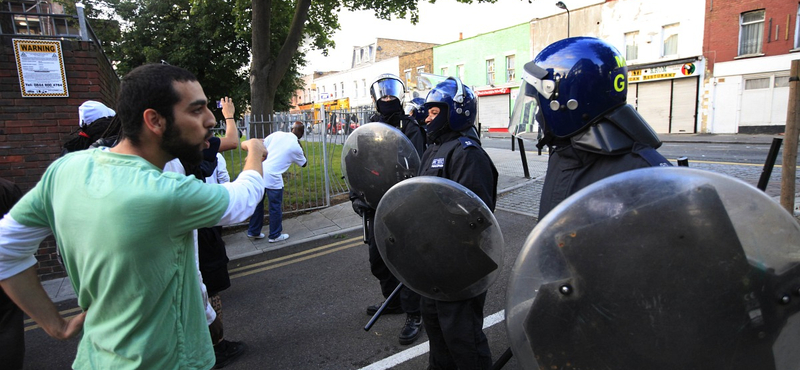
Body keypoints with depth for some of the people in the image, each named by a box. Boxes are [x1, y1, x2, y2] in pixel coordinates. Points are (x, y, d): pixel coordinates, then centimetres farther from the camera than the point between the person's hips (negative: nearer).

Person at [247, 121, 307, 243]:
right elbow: (303, 163, 15)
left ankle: (253, 232, 32)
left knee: (257, 204, 18)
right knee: (275, 208, 11)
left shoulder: (277, 134, 5)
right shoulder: (296, 147, -2)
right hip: (273, 178, -5)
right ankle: (275, 235, 22)